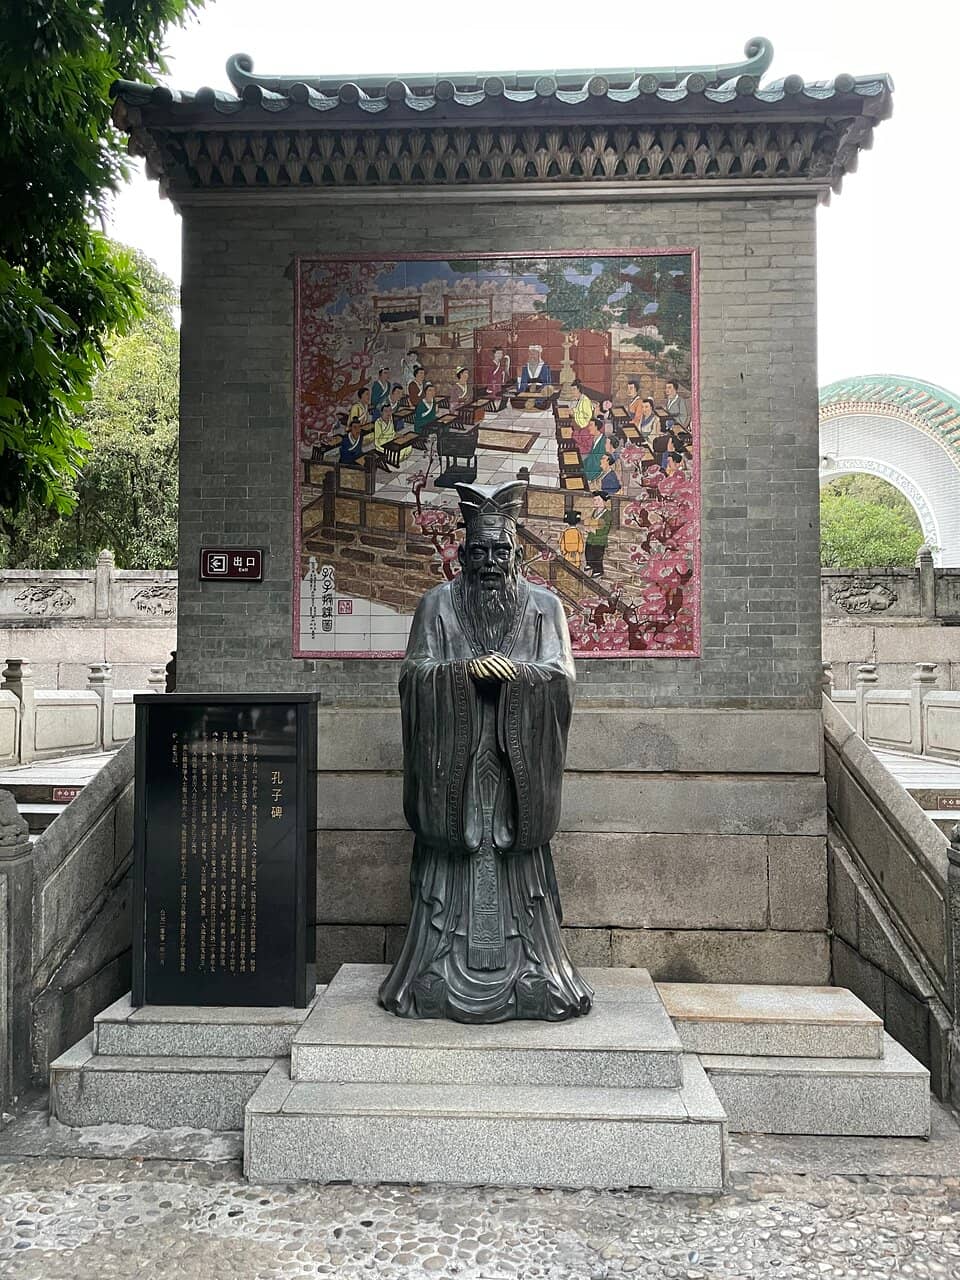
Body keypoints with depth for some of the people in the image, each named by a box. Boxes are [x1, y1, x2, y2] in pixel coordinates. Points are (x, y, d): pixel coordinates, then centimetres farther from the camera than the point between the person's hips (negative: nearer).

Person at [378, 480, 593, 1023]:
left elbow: (563, 677, 0)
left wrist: (514, 670, -18)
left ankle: (529, 976, 13)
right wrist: (468, 669, -17)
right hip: (454, 763, 0)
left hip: (518, 763, 0)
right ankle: (444, 975, 12)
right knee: (454, 863, 0)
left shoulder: (545, 605, 8)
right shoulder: (438, 603, 7)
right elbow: (415, 673, -1)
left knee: (518, 865, 2)